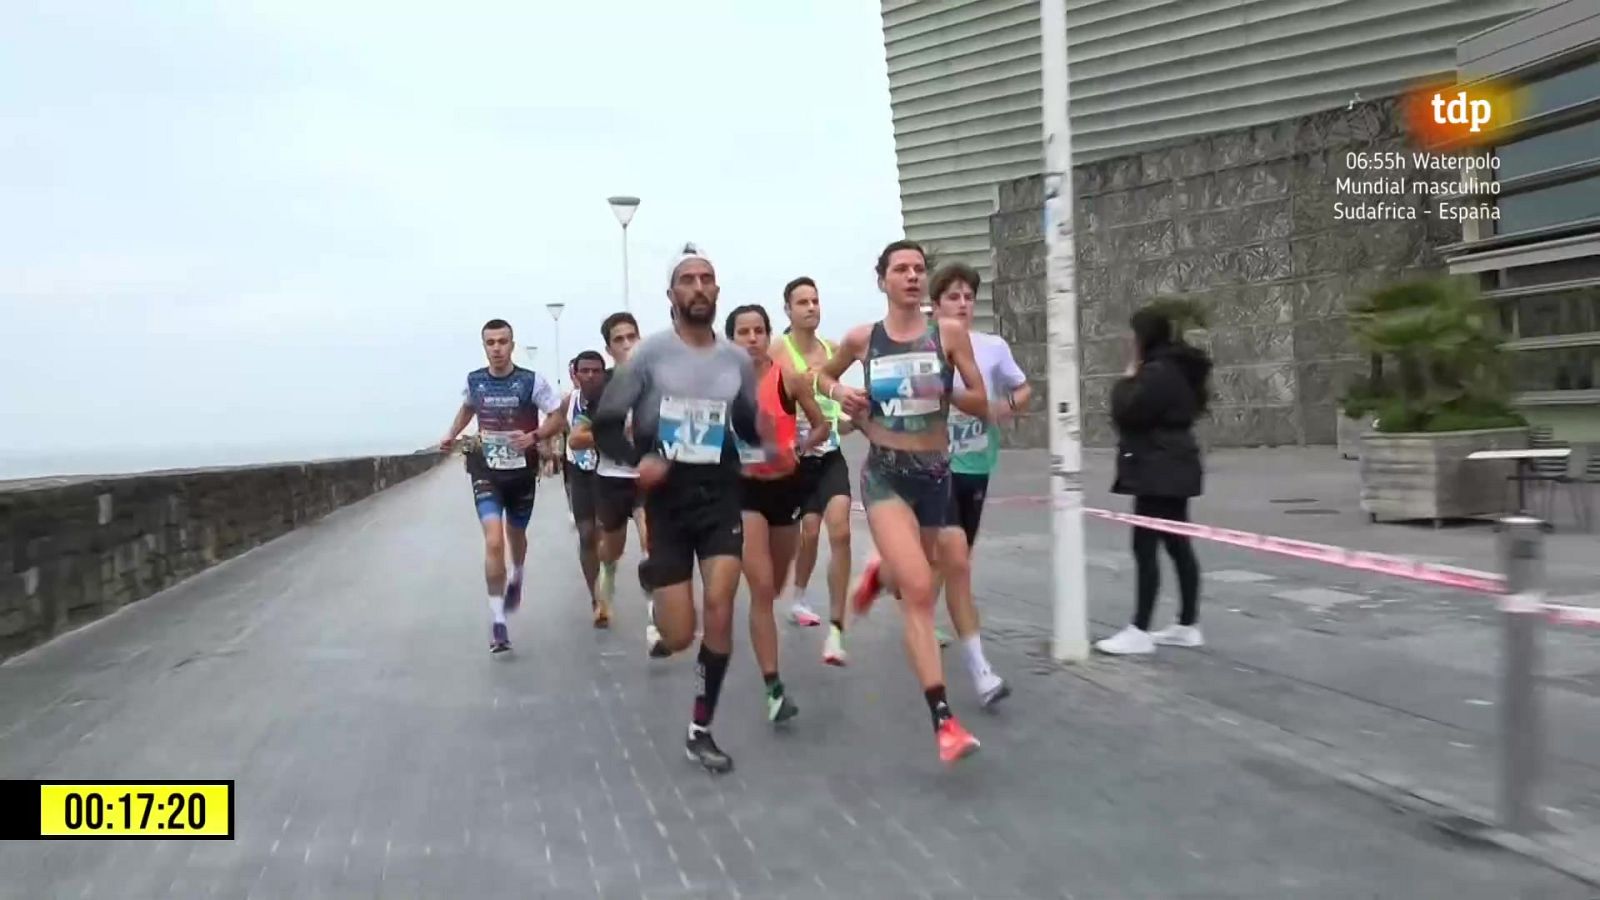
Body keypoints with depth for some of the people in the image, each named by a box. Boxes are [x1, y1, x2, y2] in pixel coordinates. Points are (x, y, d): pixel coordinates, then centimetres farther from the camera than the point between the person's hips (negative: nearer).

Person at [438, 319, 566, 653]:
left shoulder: (532, 381, -13)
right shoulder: (473, 380, -3)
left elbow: (557, 419, -7)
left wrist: (533, 437, -24)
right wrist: (452, 434, 7)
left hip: (522, 472, 0)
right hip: (486, 472, 0)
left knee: (516, 536, 21)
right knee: (494, 541, -16)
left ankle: (516, 578, 57)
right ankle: (497, 619, -9)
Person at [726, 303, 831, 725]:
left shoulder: (791, 379, -8)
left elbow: (822, 427, -1)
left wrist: (799, 448, -18)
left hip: (786, 486, 2)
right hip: (745, 489, -2)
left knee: (774, 586, 19)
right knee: (761, 588, -12)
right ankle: (774, 687, -9)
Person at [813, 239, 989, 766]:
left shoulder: (949, 333, -3)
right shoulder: (862, 339, -1)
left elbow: (982, 405, -2)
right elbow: (823, 375, 18)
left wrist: (944, 392, -19)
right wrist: (839, 393, -3)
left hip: (934, 473, 3)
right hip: (884, 473, -2)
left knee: (912, 579, 22)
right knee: (919, 591, -17)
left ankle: (879, 575, 61)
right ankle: (943, 721, -15)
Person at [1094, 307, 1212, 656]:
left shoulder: (1157, 372, -17)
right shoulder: (1175, 369, 16)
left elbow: (1126, 412, -20)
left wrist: (1126, 379, -5)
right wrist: (1134, 378, 11)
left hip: (1157, 470, -11)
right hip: (1173, 468, 11)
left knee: (1145, 547, -9)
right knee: (1178, 546, 11)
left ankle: (1139, 632, -7)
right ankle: (1188, 626, 17)